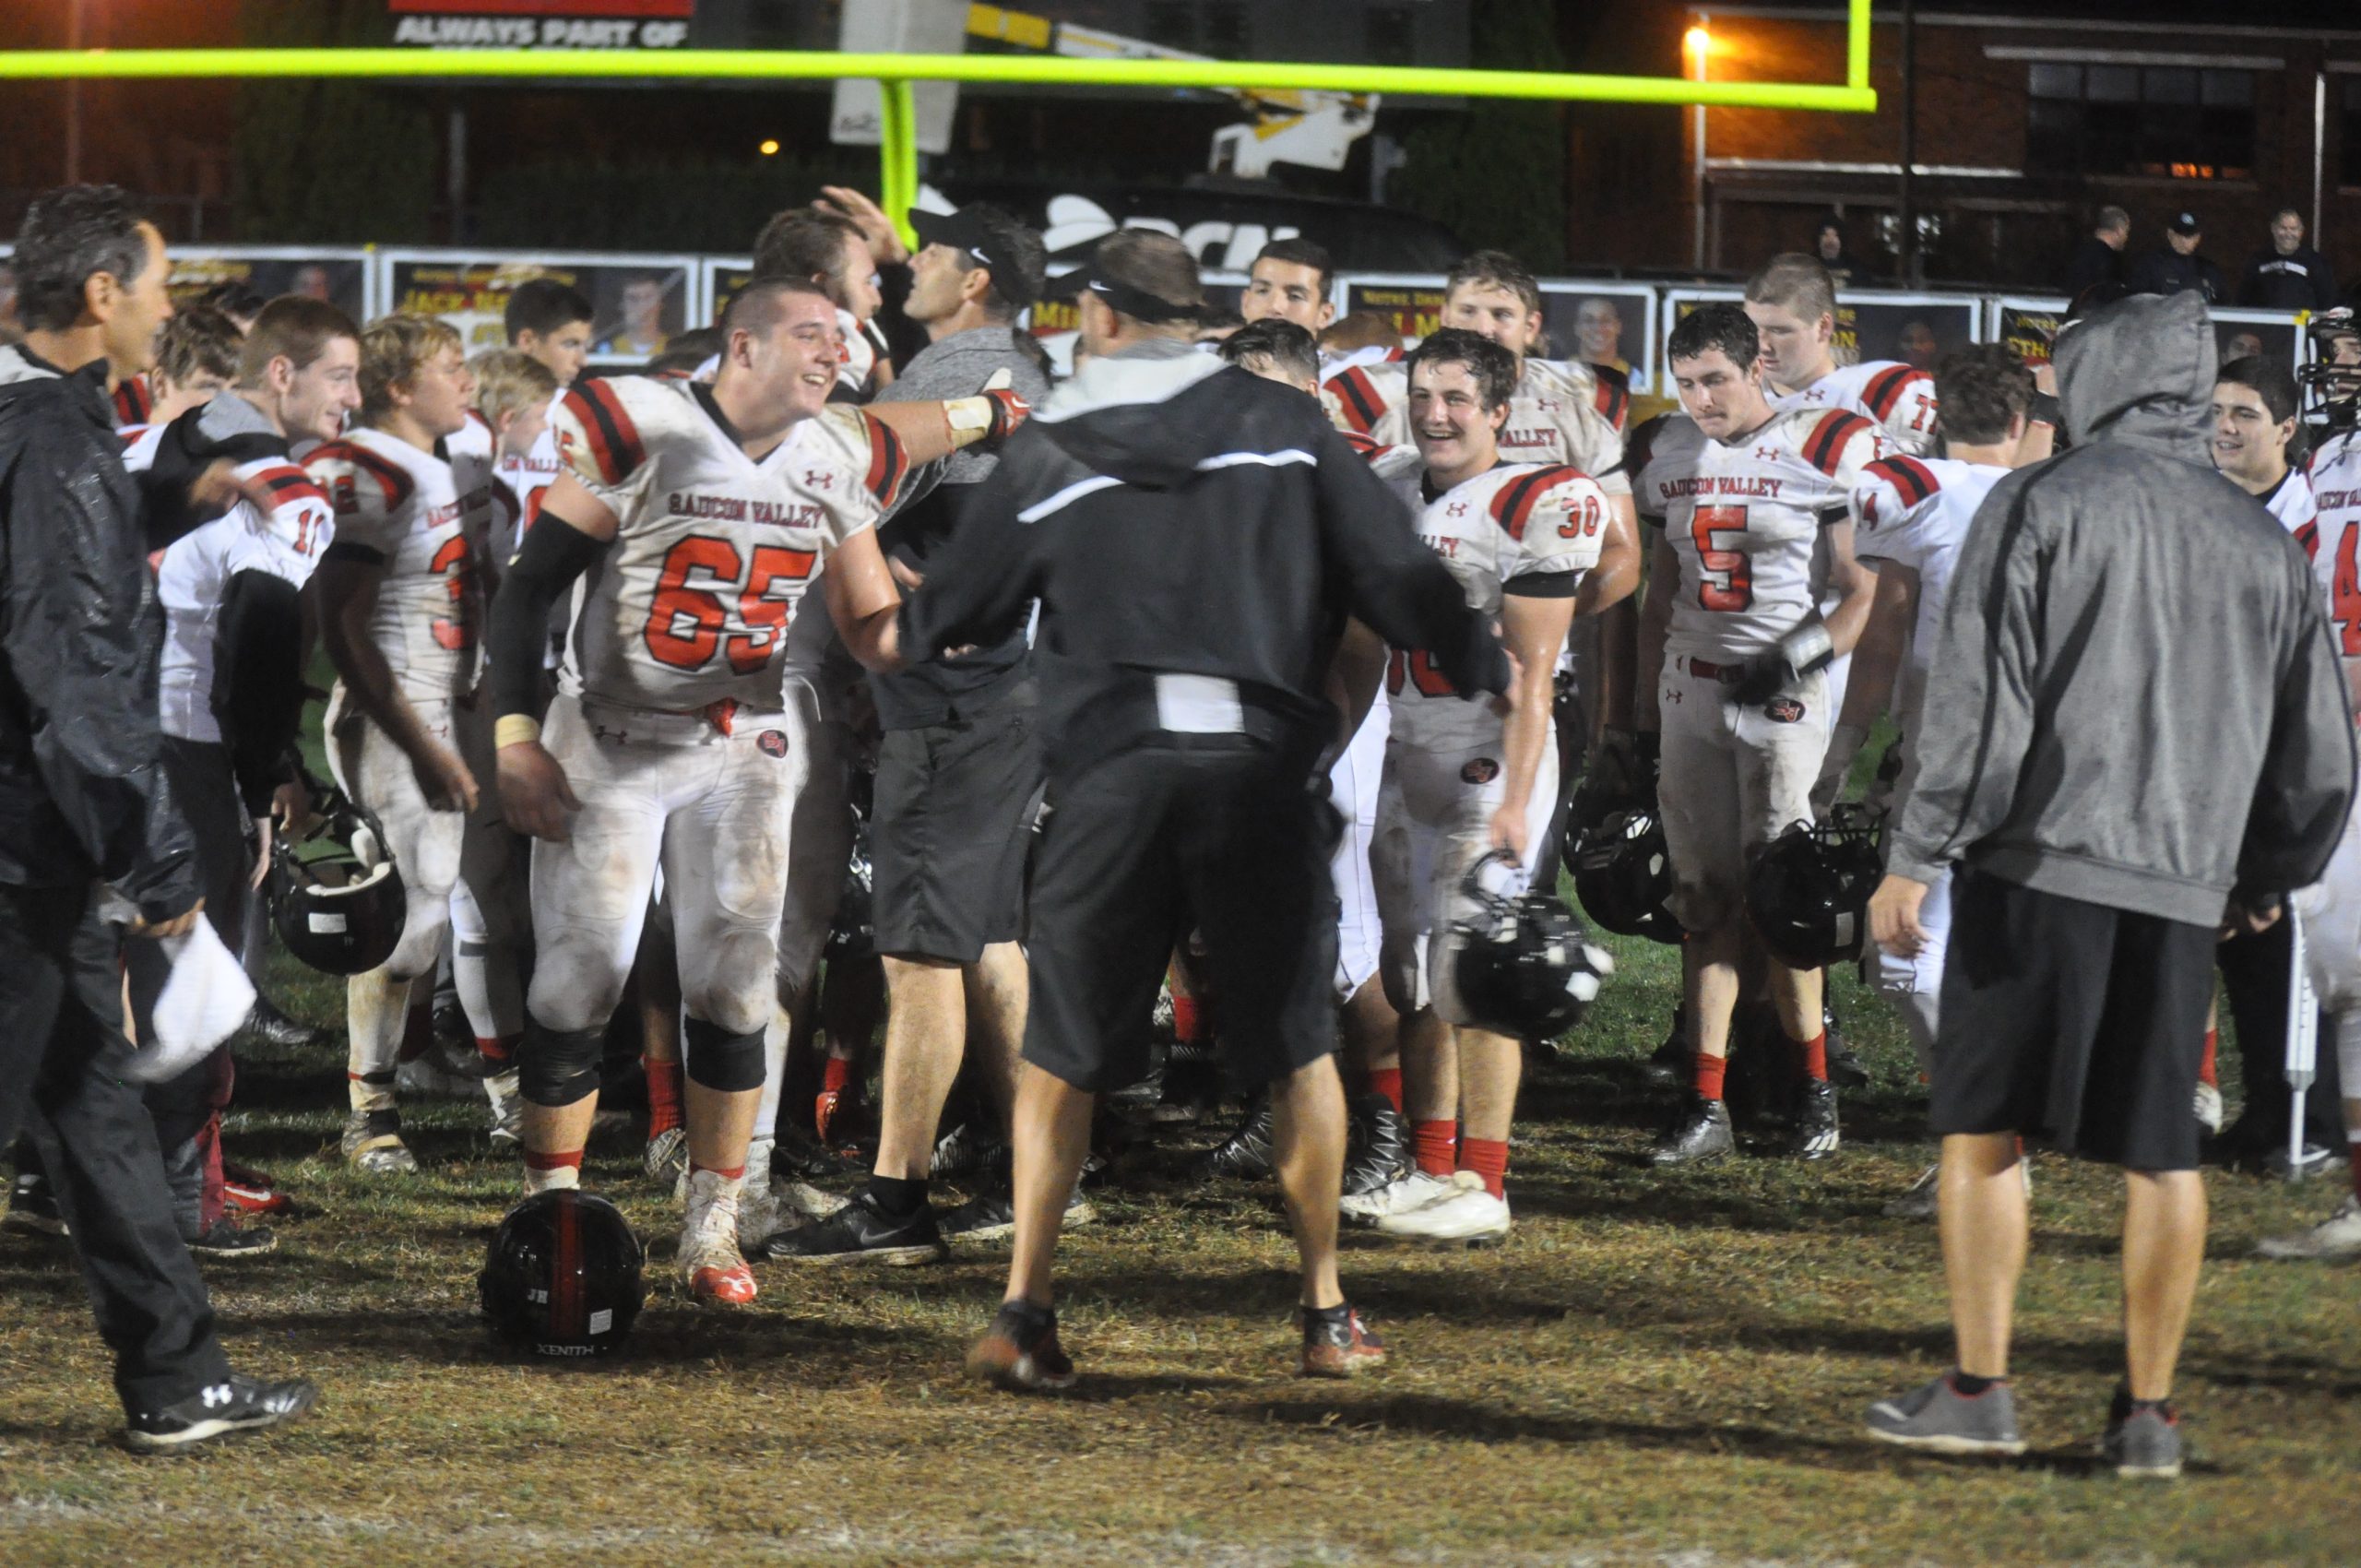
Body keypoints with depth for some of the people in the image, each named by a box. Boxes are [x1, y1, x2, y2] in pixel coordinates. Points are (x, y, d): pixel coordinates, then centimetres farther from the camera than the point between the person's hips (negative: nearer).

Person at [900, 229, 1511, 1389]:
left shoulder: (1047, 455, 8)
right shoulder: (1283, 427, 7)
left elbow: (947, 617, 17)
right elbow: (1391, 571, 5)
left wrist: (914, 626, 40)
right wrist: (1488, 673, 18)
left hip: (1113, 771, 0)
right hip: (1262, 766, 0)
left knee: (1061, 1051, 8)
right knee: (1297, 1044, 11)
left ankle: (1025, 1308, 0)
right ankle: (1327, 1313, 14)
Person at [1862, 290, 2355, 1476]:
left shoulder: (2042, 504, -3)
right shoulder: (2261, 544, 12)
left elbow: (1980, 695, -10)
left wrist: (1916, 856, -7)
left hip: (2043, 858, -4)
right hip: (2187, 880, 4)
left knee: (1983, 1124, 4)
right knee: (2159, 1148, 8)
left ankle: (1979, 1390, 2)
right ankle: (2148, 1411, 8)